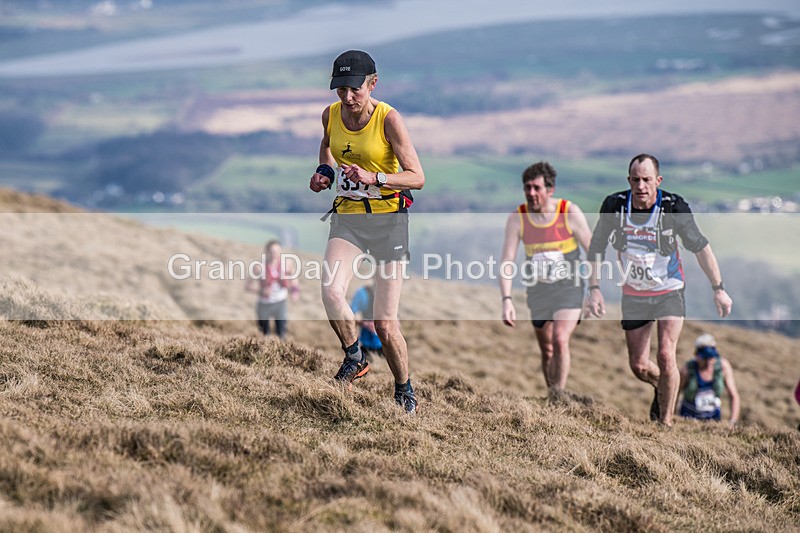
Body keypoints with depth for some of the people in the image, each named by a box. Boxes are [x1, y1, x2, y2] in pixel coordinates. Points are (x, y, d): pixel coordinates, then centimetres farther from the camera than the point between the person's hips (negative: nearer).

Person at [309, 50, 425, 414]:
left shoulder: (389, 119, -14)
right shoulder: (331, 115, 1)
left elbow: (417, 178, -17)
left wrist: (373, 178, -30)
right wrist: (325, 171, 7)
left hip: (388, 219, -4)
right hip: (347, 216, 4)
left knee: (385, 323, -6)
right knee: (331, 292, -25)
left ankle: (404, 391, 19)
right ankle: (354, 358, 2)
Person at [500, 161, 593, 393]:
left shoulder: (570, 213, -15)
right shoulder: (517, 218, -11)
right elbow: (506, 262, -13)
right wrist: (506, 300, -24)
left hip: (569, 289, -3)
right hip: (538, 291, 3)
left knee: (560, 340, -22)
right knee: (546, 351, 13)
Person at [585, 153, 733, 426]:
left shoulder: (674, 207, -20)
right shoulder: (614, 205, -15)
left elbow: (701, 247, -9)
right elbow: (596, 247, -2)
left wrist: (718, 289, -7)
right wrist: (594, 289, -8)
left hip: (669, 290, -2)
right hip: (633, 294, 2)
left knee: (665, 356, -18)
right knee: (638, 366, 5)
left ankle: (666, 421, -3)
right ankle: (662, 389, 40)